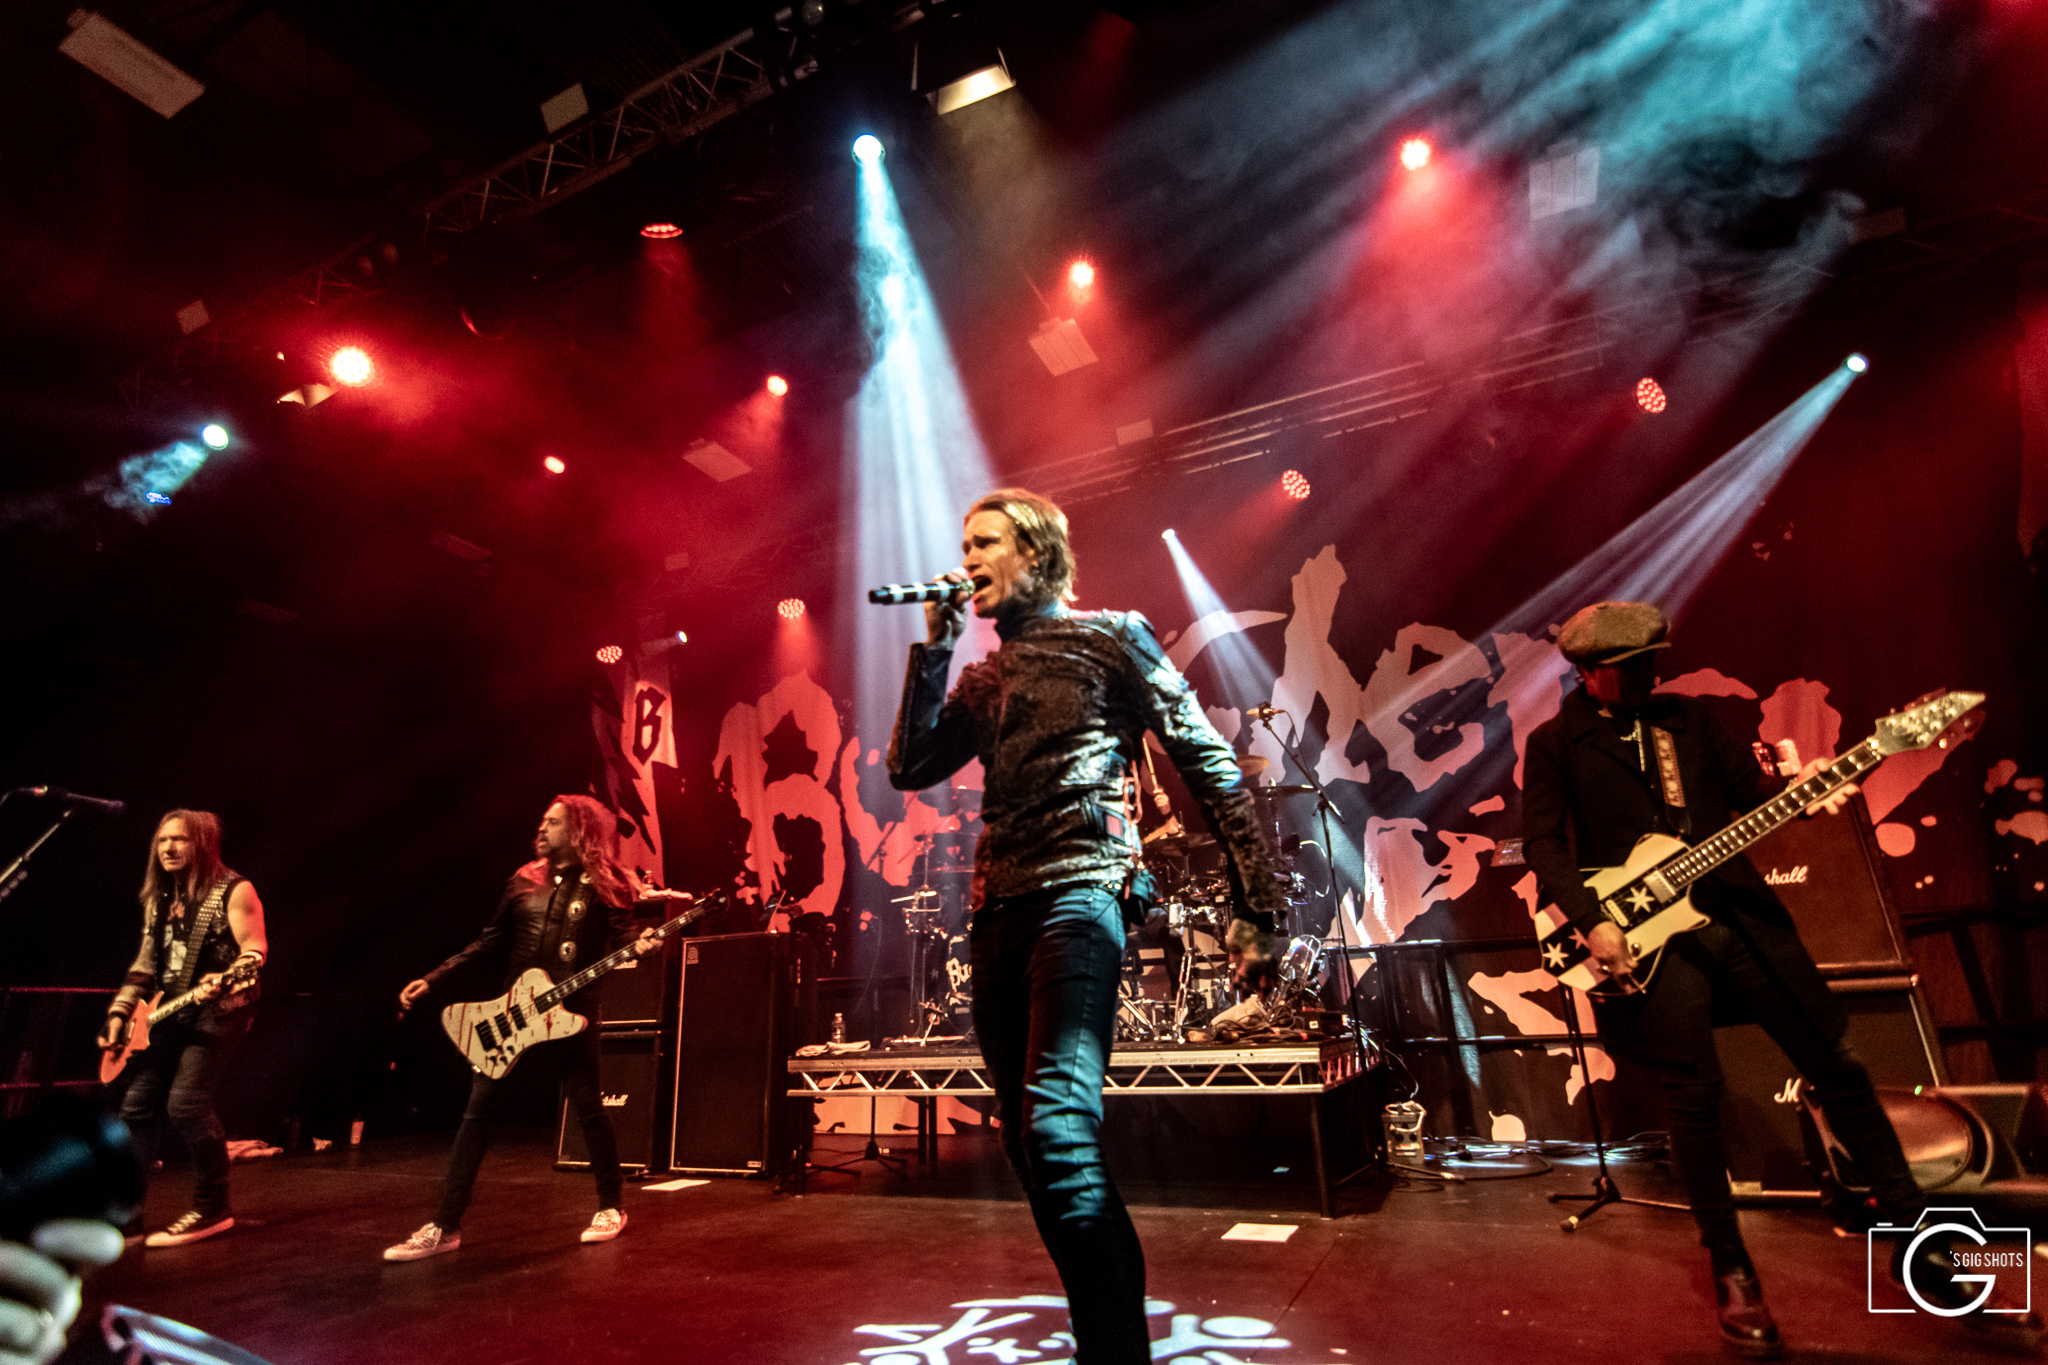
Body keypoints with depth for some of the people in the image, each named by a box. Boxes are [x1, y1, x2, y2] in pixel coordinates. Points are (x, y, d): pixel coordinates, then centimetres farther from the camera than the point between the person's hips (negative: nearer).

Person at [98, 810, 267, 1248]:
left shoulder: (233, 890, -7)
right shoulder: (158, 898, 16)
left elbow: (255, 948, -15)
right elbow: (145, 963, 21)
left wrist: (227, 978, -33)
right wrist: (119, 1013, 14)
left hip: (217, 1010, -8)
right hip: (166, 1013, 8)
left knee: (186, 1101, -16)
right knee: (137, 1104, 5)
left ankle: (212, 1208, -5)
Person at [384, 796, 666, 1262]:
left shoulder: (603, 886, -1)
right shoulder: (524, 882, 10)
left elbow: (621, 938, -7)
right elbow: (489, 943, 15)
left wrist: (639, 945, -30)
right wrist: (431, 979, 11)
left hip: (570, 1012, -4)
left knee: (589, 1109, 2)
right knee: (478, 1109, 0)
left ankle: (611, 1207, 20)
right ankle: (445, 1226, 10)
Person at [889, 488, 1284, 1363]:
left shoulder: (1110, 637, 5)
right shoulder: (983, 678, 21)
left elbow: (1210, 764, 0)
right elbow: (910, 767, 9)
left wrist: (1257, 906, -8)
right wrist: (933, 646, 6)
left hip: (1076, 896, -7)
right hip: (995, 913, 7)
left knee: (1060, 1132, -21)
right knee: (1035, 1147, 12)